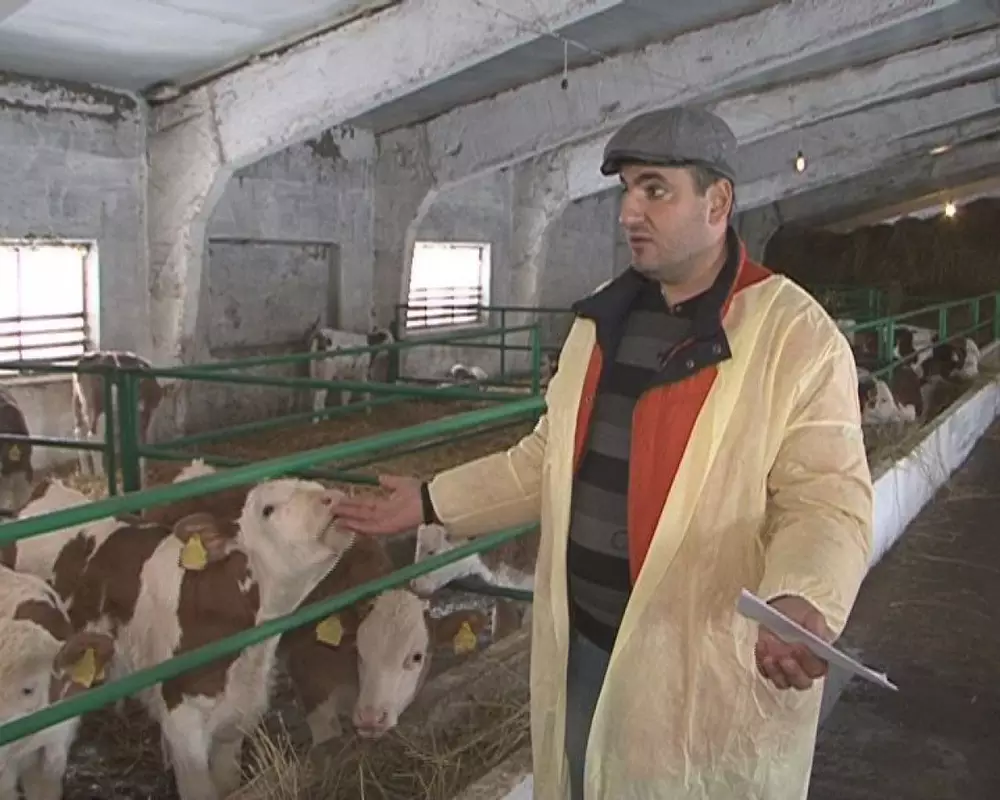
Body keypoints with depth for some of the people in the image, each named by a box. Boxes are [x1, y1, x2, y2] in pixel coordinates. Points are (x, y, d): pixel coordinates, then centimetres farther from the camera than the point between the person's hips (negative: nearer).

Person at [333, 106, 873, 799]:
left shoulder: (798, 338, -13)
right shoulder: (603, 323, 9)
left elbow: (827, 499, -18)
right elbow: (551, 458, 16)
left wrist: (799, 602, -37)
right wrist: (433, 502, 12)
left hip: (705, 669, -6)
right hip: (583, 644, 7)